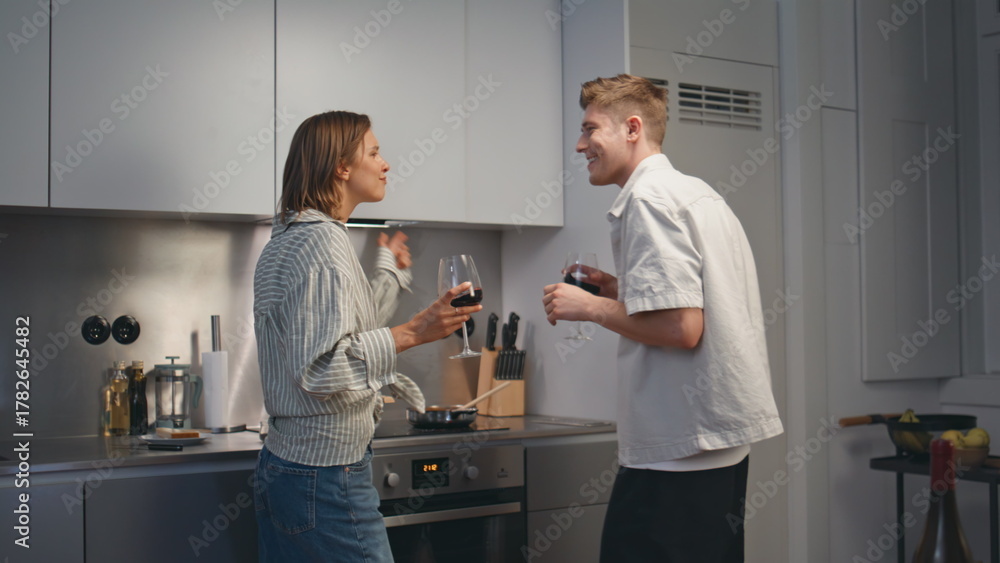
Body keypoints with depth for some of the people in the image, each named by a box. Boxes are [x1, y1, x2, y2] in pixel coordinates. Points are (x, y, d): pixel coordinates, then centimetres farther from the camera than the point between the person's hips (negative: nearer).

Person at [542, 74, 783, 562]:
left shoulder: (647, 198, -12)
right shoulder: (697, 193, 17)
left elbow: (681, 328, -21)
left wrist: (592, 307, -9)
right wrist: (623, 293, 15)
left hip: (678, 447, -10)